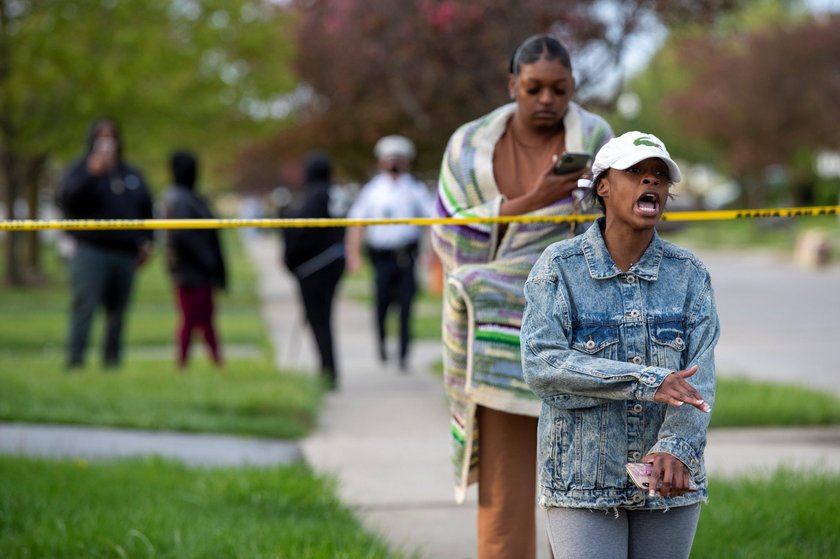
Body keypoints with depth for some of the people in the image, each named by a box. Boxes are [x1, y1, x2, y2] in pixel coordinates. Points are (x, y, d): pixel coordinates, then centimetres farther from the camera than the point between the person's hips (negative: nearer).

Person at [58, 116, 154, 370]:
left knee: (118, 312, 6)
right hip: (91, 251, -5)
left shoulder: (131, 174, 19)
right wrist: (91, 175, -23)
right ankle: (75, 361, -16)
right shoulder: (81, 169, 5)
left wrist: (146, 242, 14)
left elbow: (146, 210, 24)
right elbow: (66, 197, -13)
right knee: (84, 307, -14)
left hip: (126, 254, 5)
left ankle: (112, 360, 14)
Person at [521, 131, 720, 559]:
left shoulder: (690, 275, 1)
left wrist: (677, 449, -28)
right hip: (582, 484, -2)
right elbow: (541, 364, -17)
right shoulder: (558, 267, -4)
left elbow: (698, 380, -9)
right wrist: (647, 382, -25)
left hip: (669, 486, 2)